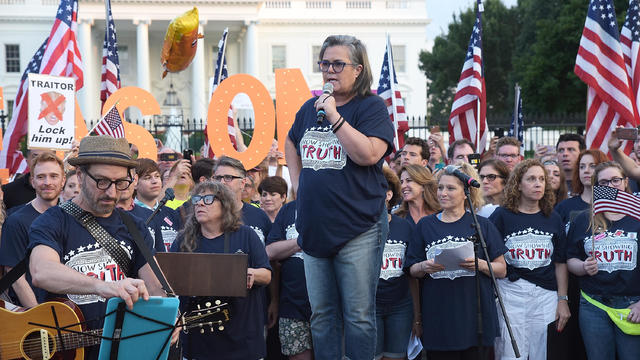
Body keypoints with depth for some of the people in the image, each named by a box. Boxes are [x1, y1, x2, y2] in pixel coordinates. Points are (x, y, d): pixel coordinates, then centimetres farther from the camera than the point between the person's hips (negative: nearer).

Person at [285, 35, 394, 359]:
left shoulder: (371, 107, -5)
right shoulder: (310, 107, 12)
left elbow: (369, 154, -22)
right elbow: (291, 144, 30)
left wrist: (334, 116, -20)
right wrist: (298, 183, 17)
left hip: (357, 230, -6)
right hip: (314, 229, 6)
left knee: (359, 316, 0)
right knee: (321, 314, 12)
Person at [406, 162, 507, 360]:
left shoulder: (482, 225, 6)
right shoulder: (425, 225, 10)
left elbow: (501, 270, 6)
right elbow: (413, 270, 11)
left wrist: (480, 265, -13)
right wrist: (424, 267, -10)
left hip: (475, 316, -1)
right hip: (438, 319, 1)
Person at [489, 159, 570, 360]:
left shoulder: (553, 219, 10)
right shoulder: (502, 216, 1)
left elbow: (560, 263, 12)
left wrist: (563, 300, 8)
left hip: (546, 295, 3)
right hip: (510, 293, -3)